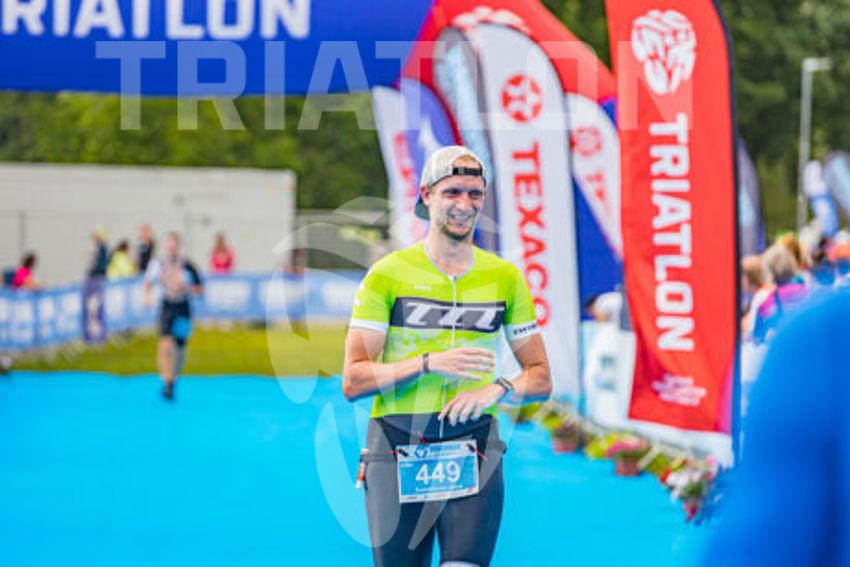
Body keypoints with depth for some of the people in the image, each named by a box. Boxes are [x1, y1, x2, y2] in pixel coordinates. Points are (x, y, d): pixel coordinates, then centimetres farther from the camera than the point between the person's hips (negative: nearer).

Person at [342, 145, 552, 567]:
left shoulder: (505, 278, 10)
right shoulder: (388, 275, 1)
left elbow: (540, 378, 13)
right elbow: (353, 381, -4)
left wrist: (497, 390, -9)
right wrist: (429, 363, -18)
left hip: (473, 450, 1)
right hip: (396, 449, -1)